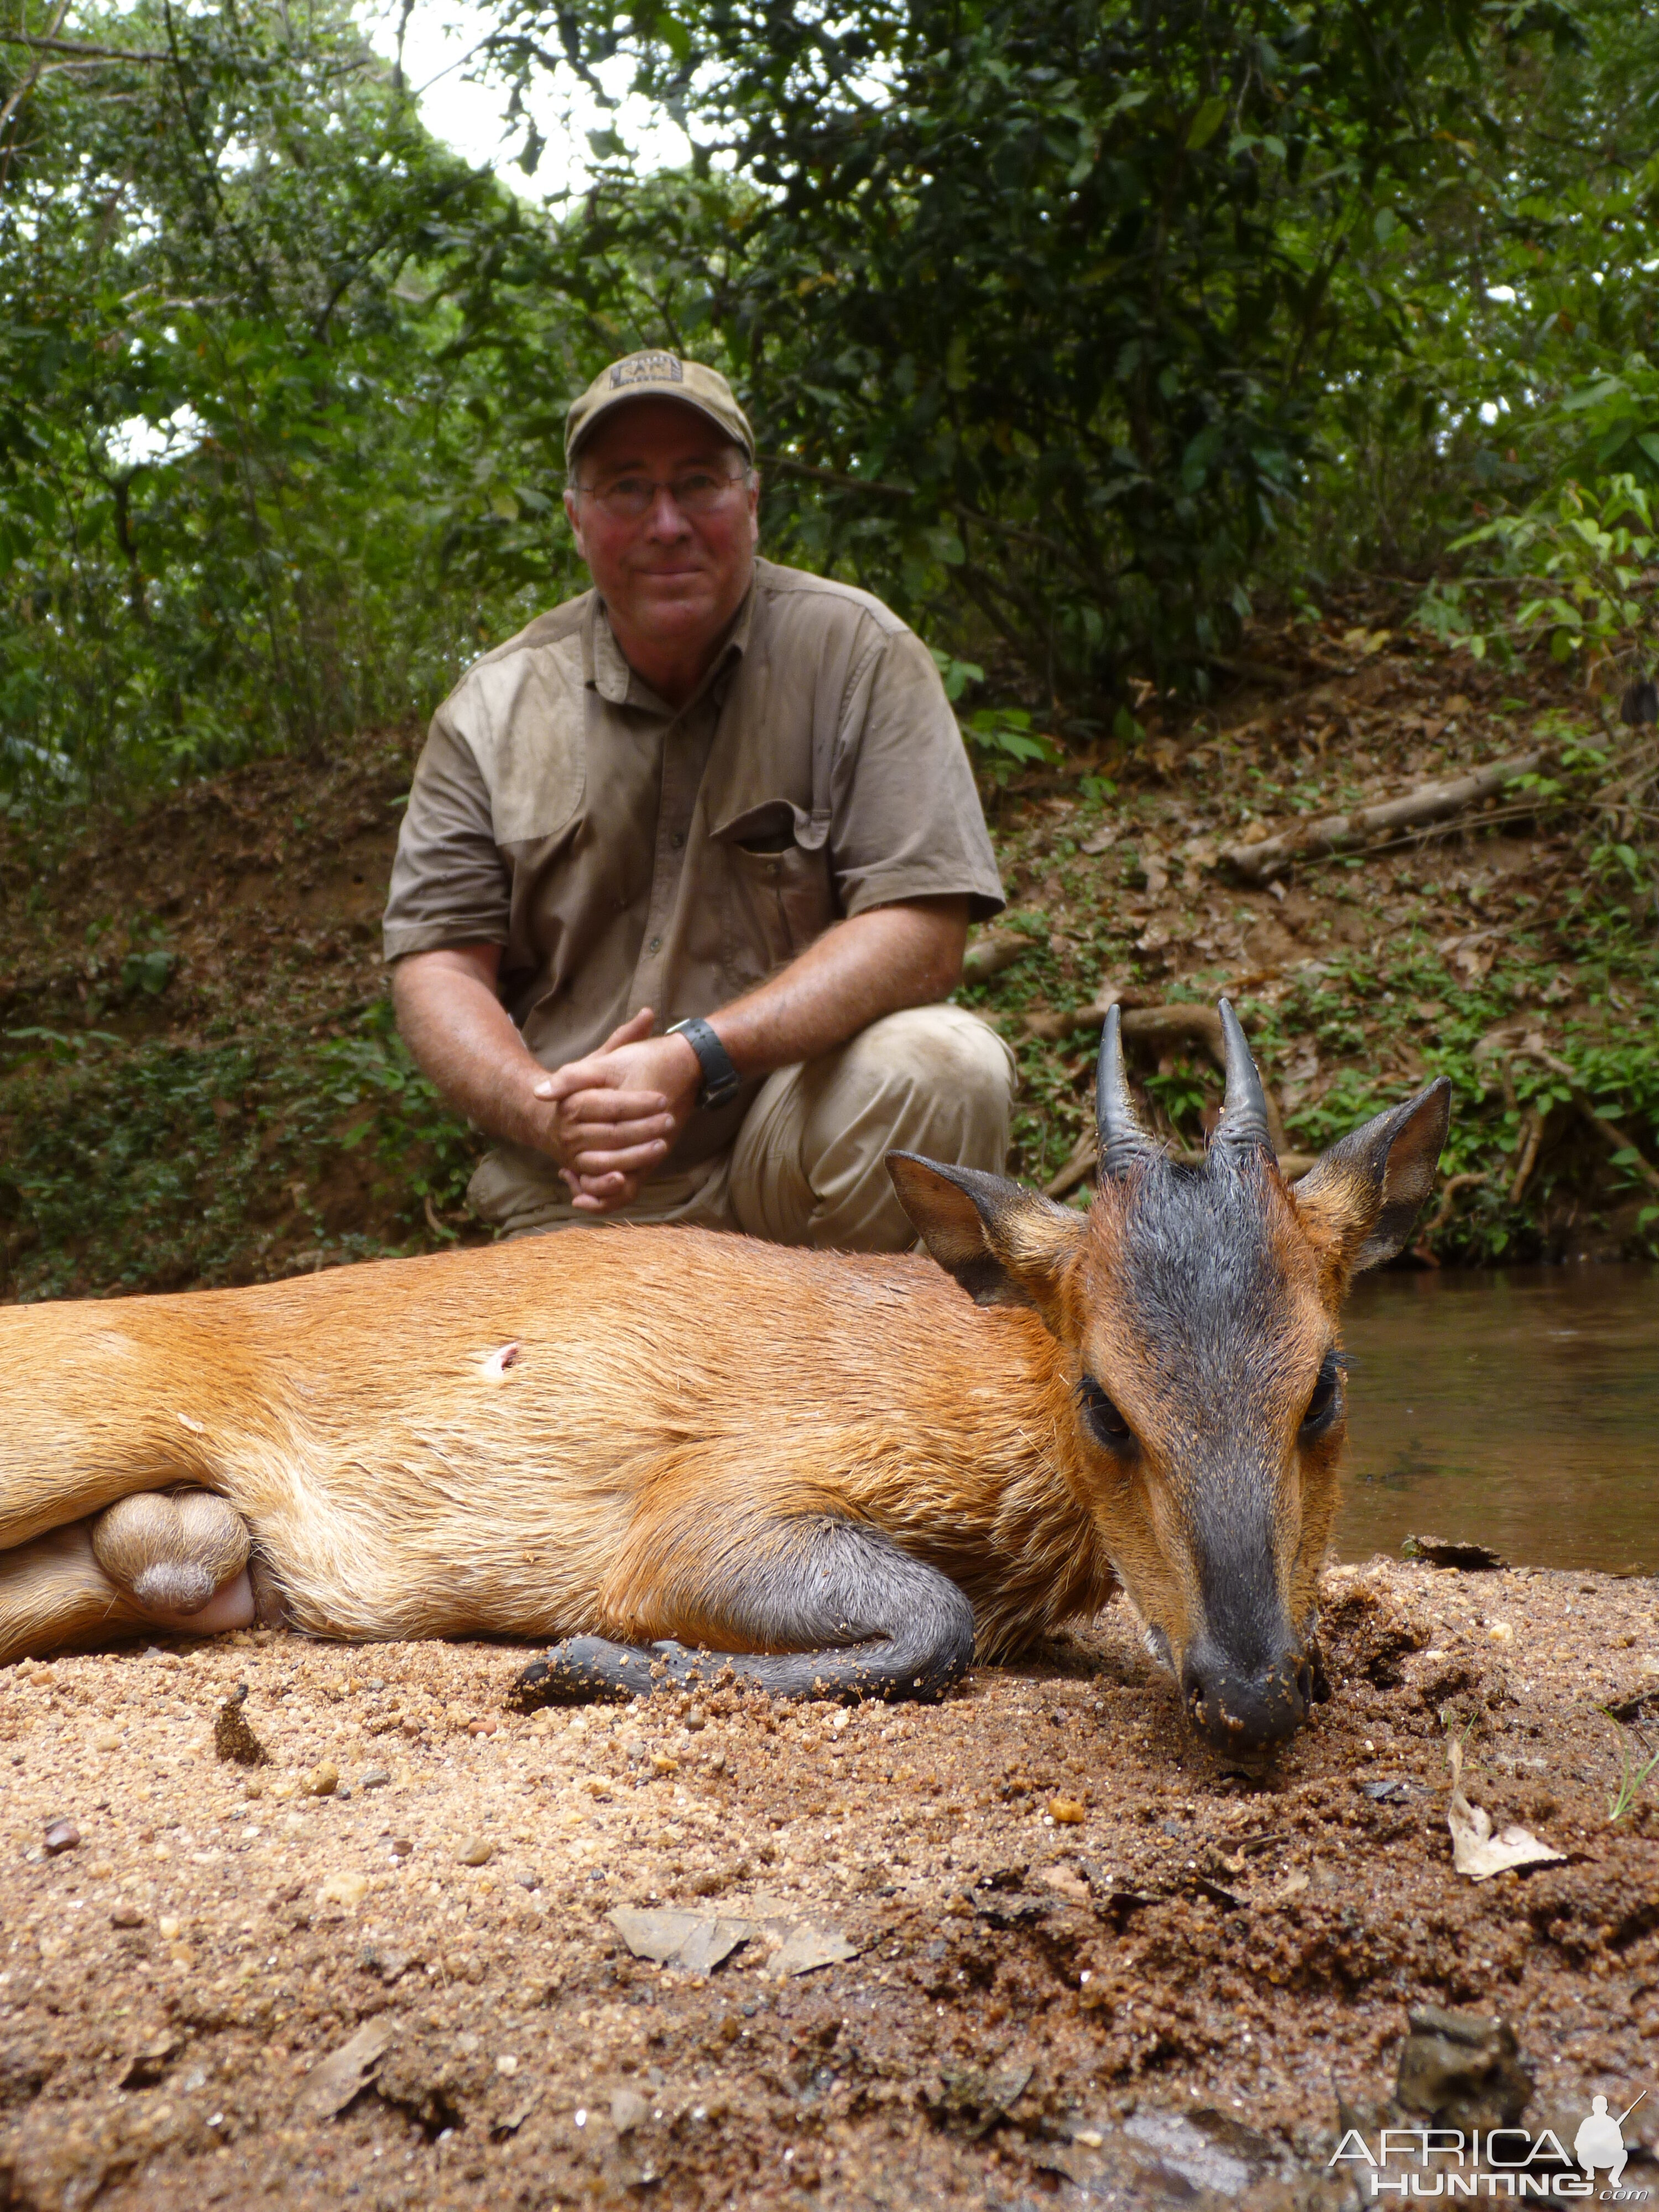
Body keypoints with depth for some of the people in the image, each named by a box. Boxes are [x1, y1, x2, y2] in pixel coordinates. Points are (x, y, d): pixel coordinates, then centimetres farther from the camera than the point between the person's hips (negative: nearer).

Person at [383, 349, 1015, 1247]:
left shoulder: (854, 651, -3)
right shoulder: (493, 709, 4)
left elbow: (920, 930, -12)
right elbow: (435, 966, 3)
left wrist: (696, 1059, -23)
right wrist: (542, 1108, -18)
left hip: (797, 1138, 0)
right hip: (583, 1192, 1)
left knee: (945, 1067, -29)